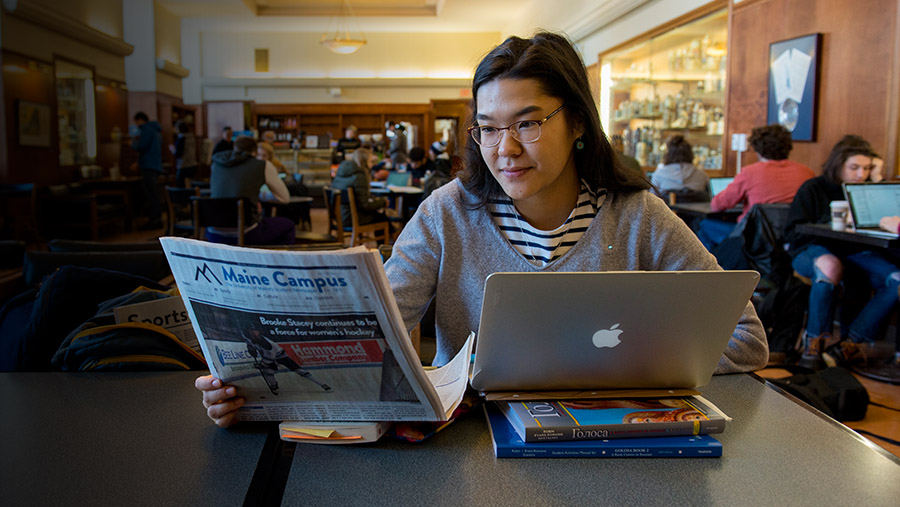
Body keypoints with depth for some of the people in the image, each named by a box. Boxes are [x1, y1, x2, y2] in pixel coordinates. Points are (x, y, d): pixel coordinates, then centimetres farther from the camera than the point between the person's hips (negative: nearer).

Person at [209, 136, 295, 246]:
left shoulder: (216, 164, 12)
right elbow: (285, 198, 9)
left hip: (215, 235, 5)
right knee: (287, 225, 23)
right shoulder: (263, 166, 0)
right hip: (245, 234, -4)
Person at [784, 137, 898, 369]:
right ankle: (814, 340, -27)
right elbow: (792, 233, -2)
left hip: (855, 253, 4)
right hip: (812, 250, -4)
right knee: (829, 266, -41)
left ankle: (853, 342, -21)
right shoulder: (813, 189, 5)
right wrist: (830, 226, -14)